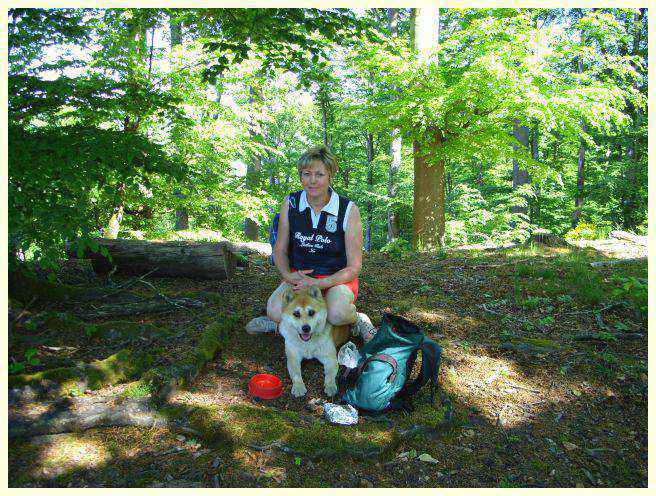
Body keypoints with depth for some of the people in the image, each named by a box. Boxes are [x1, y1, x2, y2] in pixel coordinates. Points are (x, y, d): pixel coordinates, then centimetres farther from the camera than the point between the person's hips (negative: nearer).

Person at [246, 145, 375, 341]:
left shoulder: (348, 210, -11)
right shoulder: (290, 203, -2)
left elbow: (353, 267, -9)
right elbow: (280, 250, 7)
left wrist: (319, 284, -20)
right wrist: (288, 275, -14)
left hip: (337, 278, -2)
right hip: (299, 275, 2)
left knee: (337, 314, -34)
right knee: (275, 310, -29)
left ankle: (356, 319, -3)